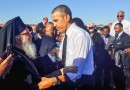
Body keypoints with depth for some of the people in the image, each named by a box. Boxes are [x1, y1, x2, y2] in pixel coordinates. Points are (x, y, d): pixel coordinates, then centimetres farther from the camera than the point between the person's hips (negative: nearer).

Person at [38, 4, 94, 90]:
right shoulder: (66, 36, 6)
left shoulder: (80, 35, -20)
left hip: (81, 83, -7)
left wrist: (53, 81, -34)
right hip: (68, 81, 7)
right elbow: (62, 63, 5)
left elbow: (77, 71, -27)